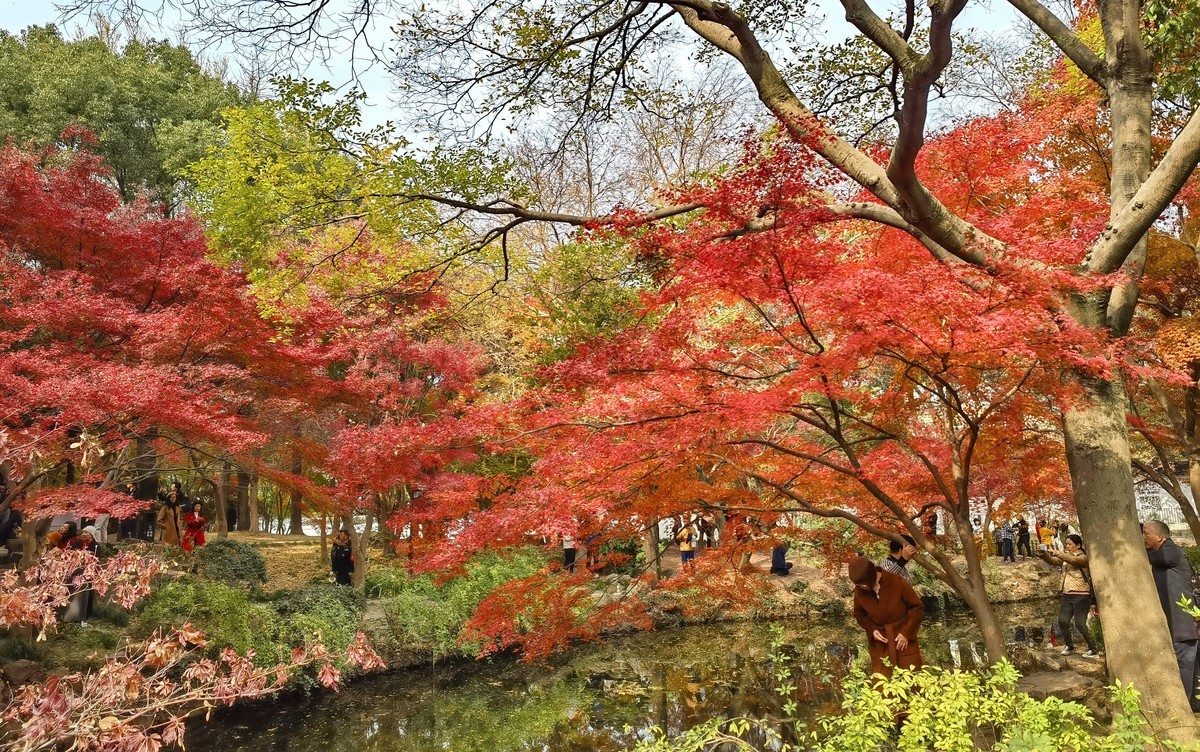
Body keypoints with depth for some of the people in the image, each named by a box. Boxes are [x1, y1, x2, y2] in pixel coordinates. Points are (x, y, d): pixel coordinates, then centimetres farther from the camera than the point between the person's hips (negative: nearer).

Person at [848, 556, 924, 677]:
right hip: (879, 646, 2)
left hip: (904, 641, -2)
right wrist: (872, 630, -8)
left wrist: (906, 633, -12)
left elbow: (917, 608, -6)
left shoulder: (898, 582, -17)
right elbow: (859, 614, 10)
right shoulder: (859, 591, -8)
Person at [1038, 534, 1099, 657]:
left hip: (1081, 596, -7)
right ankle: (1069, 646, 21)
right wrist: (1044, 555, -17)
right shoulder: (1065, 556, 14)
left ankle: (1093, 649, 7)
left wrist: (1056, 553, -34)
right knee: (1062, 622, 3)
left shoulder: (1083, 557, -7)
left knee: (1080, 624, -8)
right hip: (1067, 595, 7)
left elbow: (1073, 560, -28)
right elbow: (1052, 561, 3)